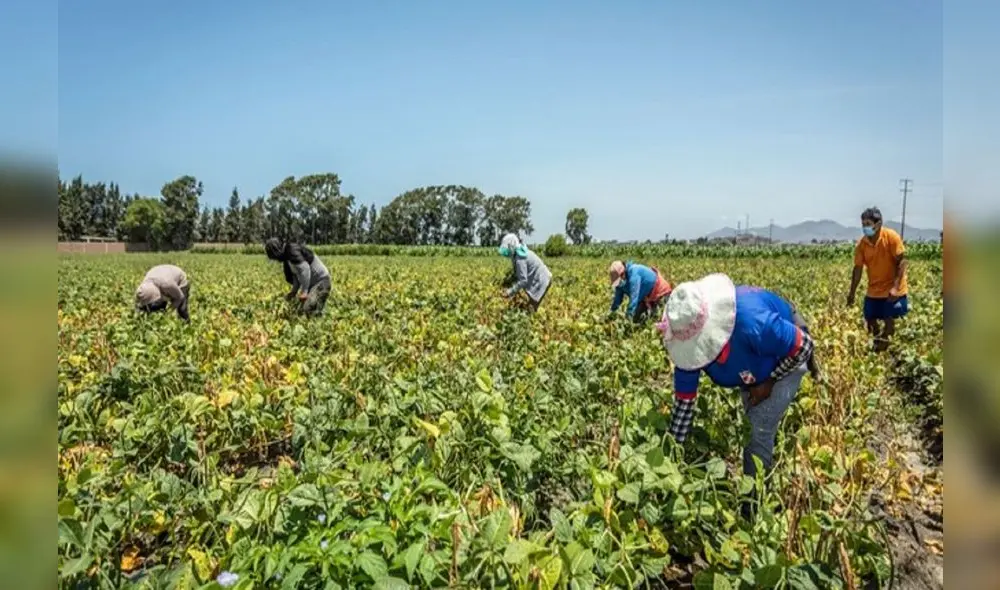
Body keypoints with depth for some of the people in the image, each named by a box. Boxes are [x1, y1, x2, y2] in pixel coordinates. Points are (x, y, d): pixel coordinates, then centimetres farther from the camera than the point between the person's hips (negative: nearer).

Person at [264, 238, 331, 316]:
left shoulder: (292, 250, -17)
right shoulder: (287, 255, 14)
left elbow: (305, 269, -26)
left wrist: (304, 291, -24)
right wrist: (294, 291, 13)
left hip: (321, 281, -11)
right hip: (312, 283, 11)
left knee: (308, 310, -22)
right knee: (303, 310, 4)